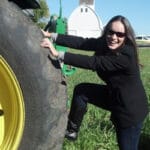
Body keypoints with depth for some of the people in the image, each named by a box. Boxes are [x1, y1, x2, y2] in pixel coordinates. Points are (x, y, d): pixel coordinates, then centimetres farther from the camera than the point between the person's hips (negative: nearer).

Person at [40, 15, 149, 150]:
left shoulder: (126, 56, -32)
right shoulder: (105, 43, -9)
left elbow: (93, 63, -36)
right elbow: (82, 42, -17)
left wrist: (58, 54, -38)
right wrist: (51, 36, -24)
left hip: (131, 108, -7)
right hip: (113, 95, 7)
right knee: (81, 90, -1)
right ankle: (72, 130, 14)